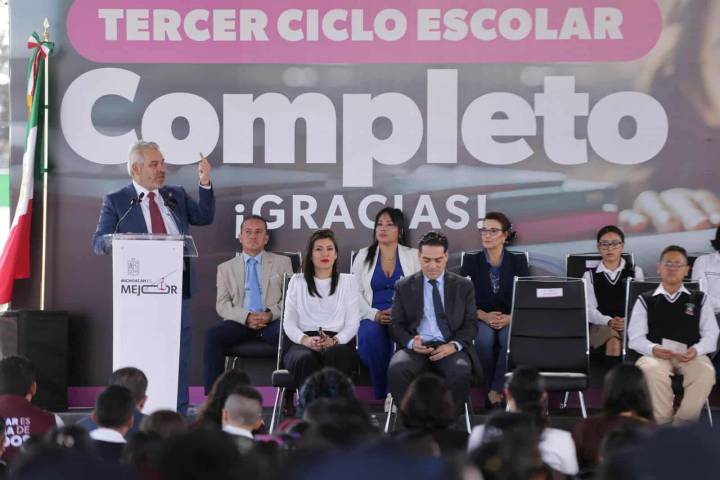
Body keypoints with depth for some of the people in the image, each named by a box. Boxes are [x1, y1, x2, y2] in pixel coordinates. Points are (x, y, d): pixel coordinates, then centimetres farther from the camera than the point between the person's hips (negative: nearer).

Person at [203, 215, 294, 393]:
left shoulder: (282, 263, 18)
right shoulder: (226, 268, 19)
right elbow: (222, 304, 9)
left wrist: (271, 313, -10)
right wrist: (246, 317, -11)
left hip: (272, 321, -1)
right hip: (240, 322, 1)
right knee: (213, 334, -30)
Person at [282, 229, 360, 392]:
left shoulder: (348, 281, 19)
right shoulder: (297, 282, 20)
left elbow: (353, 323, 9)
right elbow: (289, 322, 10)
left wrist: (334, 341, -13)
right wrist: (305, 340, -13)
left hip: (338, 343, 0)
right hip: (304, 343, 0)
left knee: (334, 353, -38)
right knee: (305, 359, -37)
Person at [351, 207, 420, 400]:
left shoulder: (412, 256, 13)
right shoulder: (363, 256, 16)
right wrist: (374, 314, -10)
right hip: (373, 317, 1)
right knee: (370, 335, -35)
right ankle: (381, 395, -22)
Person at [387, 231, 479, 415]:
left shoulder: (463, 286, 13)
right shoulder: (404, 287, 13)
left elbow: (471, 324, 9)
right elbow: (396, 325, 11)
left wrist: (454, 345, -11)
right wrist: (411, 342, -12)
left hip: (450, 348, 0)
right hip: (417, 347, 0)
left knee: (461, 371, -36)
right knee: (396, 369, -34)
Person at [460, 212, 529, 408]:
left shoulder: (518, 262, 6)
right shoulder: (471, 261, 5)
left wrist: (510, 318, -17)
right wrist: (484, 315, -16)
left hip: (510, 320, 0)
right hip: (480, 319, 0)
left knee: (510, 338, -35)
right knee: (484, 338, -35)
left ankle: (496, 391, -26)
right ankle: (492, 389, -18)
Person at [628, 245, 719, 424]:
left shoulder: (699, 300, 20)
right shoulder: (645, 301, 18)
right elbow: (635, 338, 7)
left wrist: (696, 350, -12)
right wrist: (653, 349, -15)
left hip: (690, 355, 1)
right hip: (656, 355, -1)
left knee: (706, 373, -34)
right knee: (653, 371, -38)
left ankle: (682, 425, -26)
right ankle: (662, 425, -26)